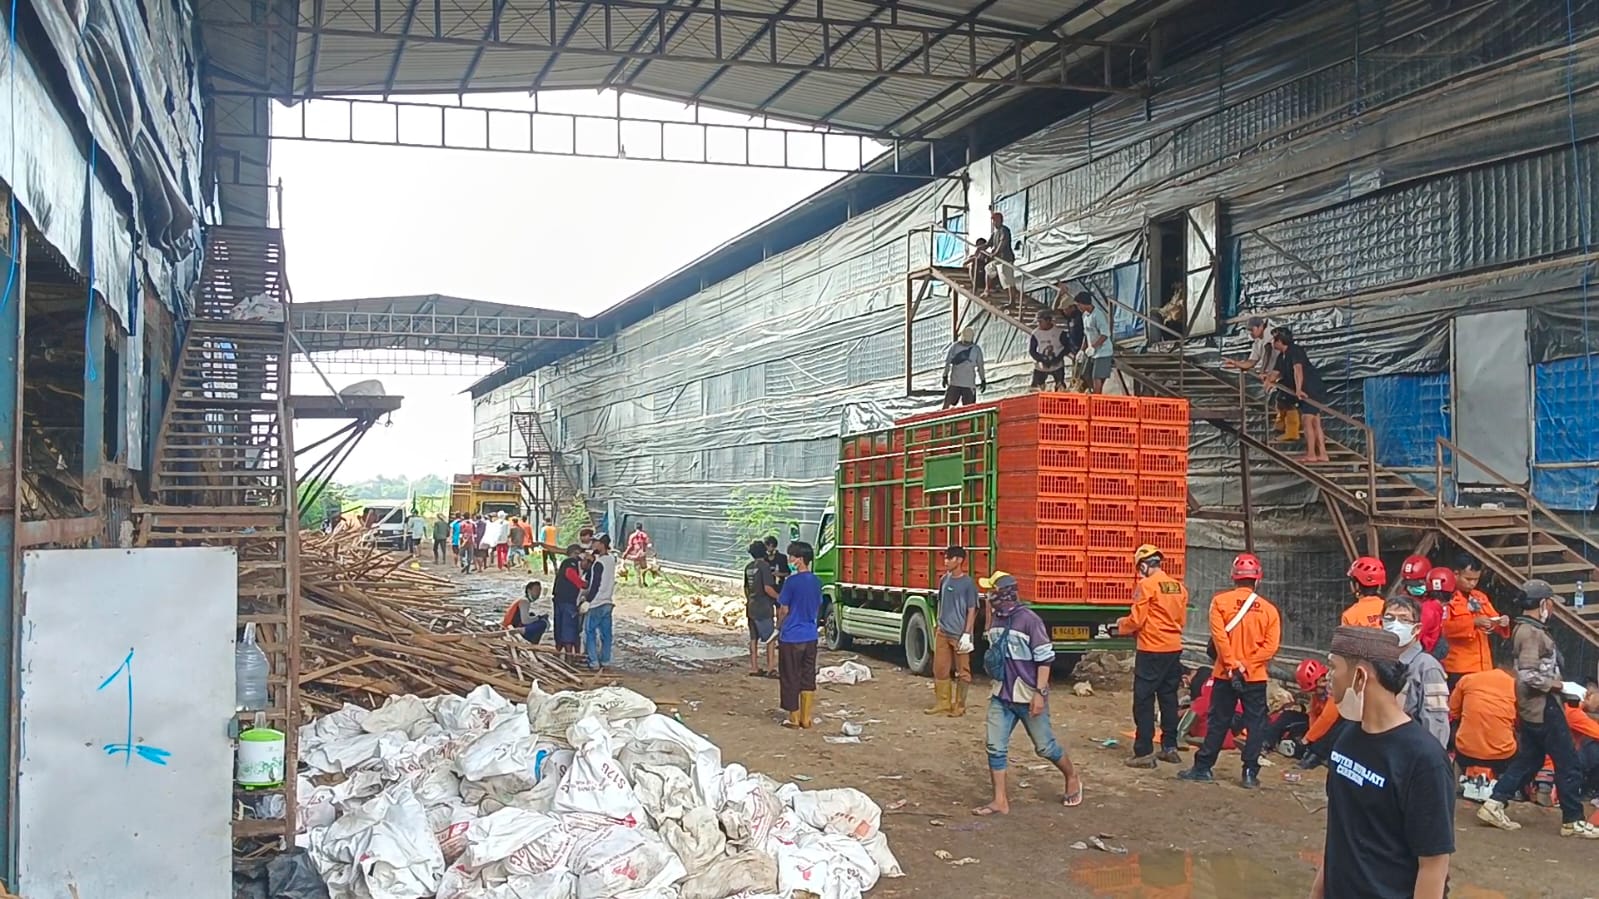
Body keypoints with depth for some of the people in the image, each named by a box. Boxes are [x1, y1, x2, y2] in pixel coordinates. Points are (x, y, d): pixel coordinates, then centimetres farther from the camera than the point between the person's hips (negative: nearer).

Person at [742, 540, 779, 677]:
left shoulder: (748, 567, 10)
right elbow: (767, 588, -20)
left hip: (751, 608, 8)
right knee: (771, 638, 0)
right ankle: (770, 668, -1)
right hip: (763, 608, -8)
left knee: (754, 638, 11)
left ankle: (754, 668, 14)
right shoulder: (764, 566, -14)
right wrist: (779, 597, -6)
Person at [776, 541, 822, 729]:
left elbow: (784, 610, -10)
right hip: (810, 636, 6)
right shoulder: (816, 581, 3)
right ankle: (806, 718, 14)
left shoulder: (792, 581, -16)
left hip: (791, 637, -6)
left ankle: (794, 718, 10)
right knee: (808, 678, 11)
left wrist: (779, 627, 6)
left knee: (790, 679, 5)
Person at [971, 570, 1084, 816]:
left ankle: (1072, 779, 33)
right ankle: (1000, 801, 6)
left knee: (1045, 746, 8)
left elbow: (1045, 659, -16)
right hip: (1001, 696, 6)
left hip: (1028, 696, -6)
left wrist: (1040, 693, -20)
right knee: (995, 746, -1)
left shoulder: (1029, 620, -17)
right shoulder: (996, 620, 5)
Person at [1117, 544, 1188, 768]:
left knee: (1144, 701, -2)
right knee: (1168, 698, 16)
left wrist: (1121, 626, 7)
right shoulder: (1179, 586, 8)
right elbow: (1181, 620, 14)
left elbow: (1137, 620, -13)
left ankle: (1144, 752, -3)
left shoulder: (1146, 585, -12)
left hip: (1151, 651, -7)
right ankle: (1170, 747, 22)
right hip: (1174, 649, 7)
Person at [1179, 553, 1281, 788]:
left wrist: (1233, 665, -10)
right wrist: (1248, 665, -8)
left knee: (1218, 723, 8)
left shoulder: (1220, 601, -5)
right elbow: (1271, 645, -8)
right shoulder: (1268, 609, 0)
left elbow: (1219, 635, -14)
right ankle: (1250, 773, 9)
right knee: (1256, 725, 9)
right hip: (1256, 677, 0)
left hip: (1225, 674, 0)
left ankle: (1203, 767, 11)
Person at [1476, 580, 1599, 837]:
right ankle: (1573, 821, 10)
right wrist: (1553, 684, -14)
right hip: (1545, 708, -10)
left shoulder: (1522, 630, 12)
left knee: (1528, 761, 14)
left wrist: (1552, 682, 10)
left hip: (1531, 709, 10)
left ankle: (1494, 806, 11)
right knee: (1568, 764, 1)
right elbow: (1528, 675, -28)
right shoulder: (1533, 633, -19)